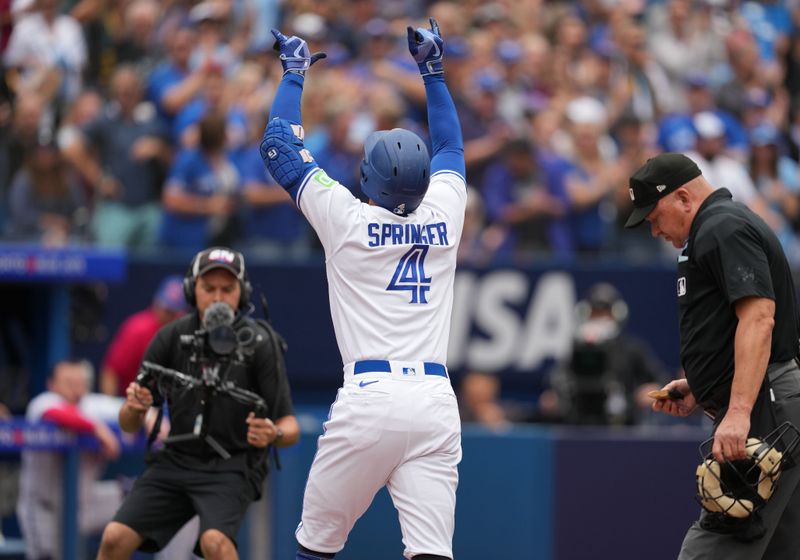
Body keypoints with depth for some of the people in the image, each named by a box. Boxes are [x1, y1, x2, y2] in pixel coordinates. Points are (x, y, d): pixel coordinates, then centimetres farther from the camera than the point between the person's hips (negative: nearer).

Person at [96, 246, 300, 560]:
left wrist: (274, 435, -34)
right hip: (175, 461, 4)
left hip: (232, 467, -4)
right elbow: (129, 425, 2)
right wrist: (134, 408, -23)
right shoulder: (172, 337, -1)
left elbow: (290, 428, -10)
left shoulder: (259, 342, -10)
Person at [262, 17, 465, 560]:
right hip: (436, 400, 3)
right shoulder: (443, 216, 10)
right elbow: (451, 147, 31)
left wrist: (295, 72, 26)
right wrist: (433, 70, 41)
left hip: (369, 396, -3)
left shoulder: (348, 219, 1)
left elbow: (280, 146, 13)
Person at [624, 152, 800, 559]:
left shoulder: (722, 230, -10)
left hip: (762, 411, -11)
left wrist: (738, 412, -30)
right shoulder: (725, 227, 24)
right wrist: (699, 389, 20)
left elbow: (758, 318, -22)